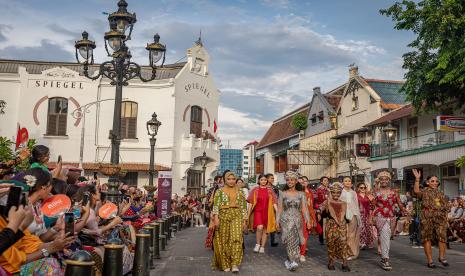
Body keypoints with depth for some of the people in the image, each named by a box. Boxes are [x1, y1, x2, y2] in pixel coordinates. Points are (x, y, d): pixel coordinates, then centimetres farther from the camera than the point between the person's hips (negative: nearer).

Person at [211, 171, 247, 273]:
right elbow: (216, 205, -2)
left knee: (236, 238, -16)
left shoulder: (240, 192, 12)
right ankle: (225, 264, 11)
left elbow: (243, 207, 12)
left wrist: (244, 221, 7)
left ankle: (235, 264, -16)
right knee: (224, 240, 1)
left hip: (236, 216, 1)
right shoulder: (220, 191, 6)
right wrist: (216, 218, -14)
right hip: (223, 216, 0)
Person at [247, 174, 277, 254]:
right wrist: (248, 214, -1)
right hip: (258, 211, -2)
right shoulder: (255, 190, 2)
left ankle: (262, 247, 18)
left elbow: (274, 202, 3)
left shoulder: (270, 190, 5)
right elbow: (250, 202, 3)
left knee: (265, 230, 5)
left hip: (267, 212, 2)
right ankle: (257, 244, 0)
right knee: (259, 227, -21)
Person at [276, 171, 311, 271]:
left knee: (295, 241, 3)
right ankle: (293, 261, -10)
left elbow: (304, 209, 3)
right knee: (290, 240, -13)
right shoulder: (282, 194, 4)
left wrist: (308, 220, -5)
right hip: (286, 220, -2)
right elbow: (280, 208, 4)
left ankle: (290, 260, 15)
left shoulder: (301, 194, 6)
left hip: (297, 220, 2)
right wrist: (277, 220, -2)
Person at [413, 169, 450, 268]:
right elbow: (416, 191, -17)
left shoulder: (441, 194, 20)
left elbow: (446, 207, 21)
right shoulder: (425, 191, 6)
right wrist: (417, 179, -22)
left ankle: (442, 257, 6)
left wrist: (445, 218, 9)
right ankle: (430, 260, 4)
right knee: (427, 238, -1)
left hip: (440, 217, 3)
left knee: (442, 236, -11)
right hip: (427, 216, -3)